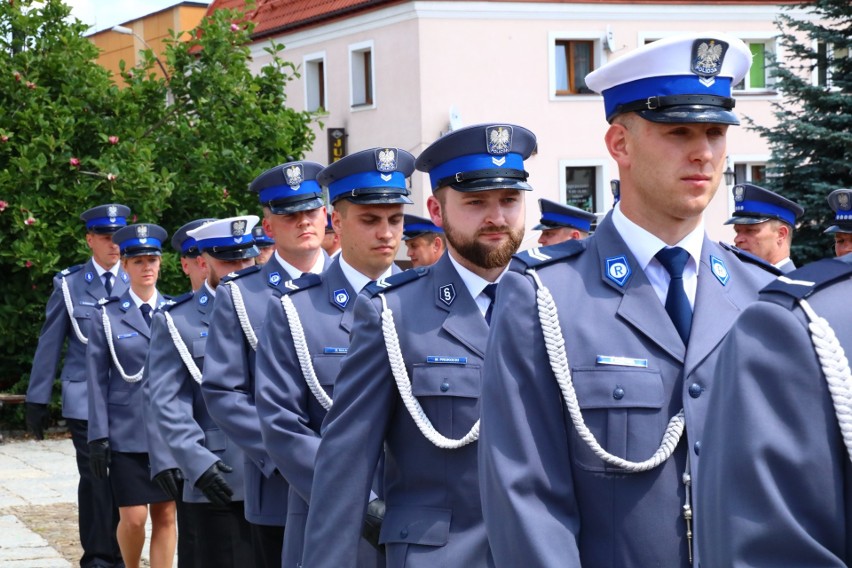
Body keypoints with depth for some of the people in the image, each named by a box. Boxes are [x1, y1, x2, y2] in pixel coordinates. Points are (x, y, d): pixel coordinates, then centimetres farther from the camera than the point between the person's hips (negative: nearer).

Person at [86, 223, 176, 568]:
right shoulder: (108, 316, 1)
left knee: (165, 515, 4)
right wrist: (98, 437, -5)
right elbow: (98, 380, 0)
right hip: (127, 431, -2)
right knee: (133, 517, -2)